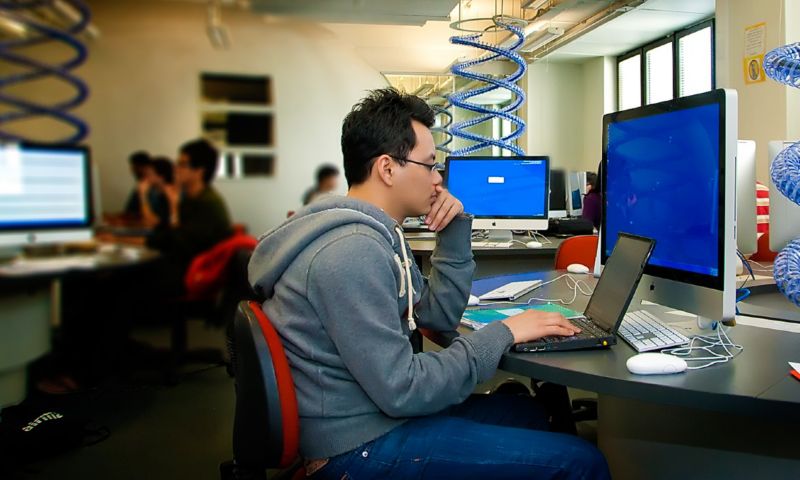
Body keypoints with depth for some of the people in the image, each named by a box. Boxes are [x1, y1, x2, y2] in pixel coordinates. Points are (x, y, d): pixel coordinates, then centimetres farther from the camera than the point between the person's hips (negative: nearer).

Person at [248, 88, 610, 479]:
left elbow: (440, 315, 12)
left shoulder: (376, 231, 6)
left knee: (527, 411, 24)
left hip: (376, 413, 10)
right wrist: (502, 335, -15)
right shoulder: (353, 251, -26)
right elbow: (401, 390, -24)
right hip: (361, 445, -10)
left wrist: (456, 231, 1)